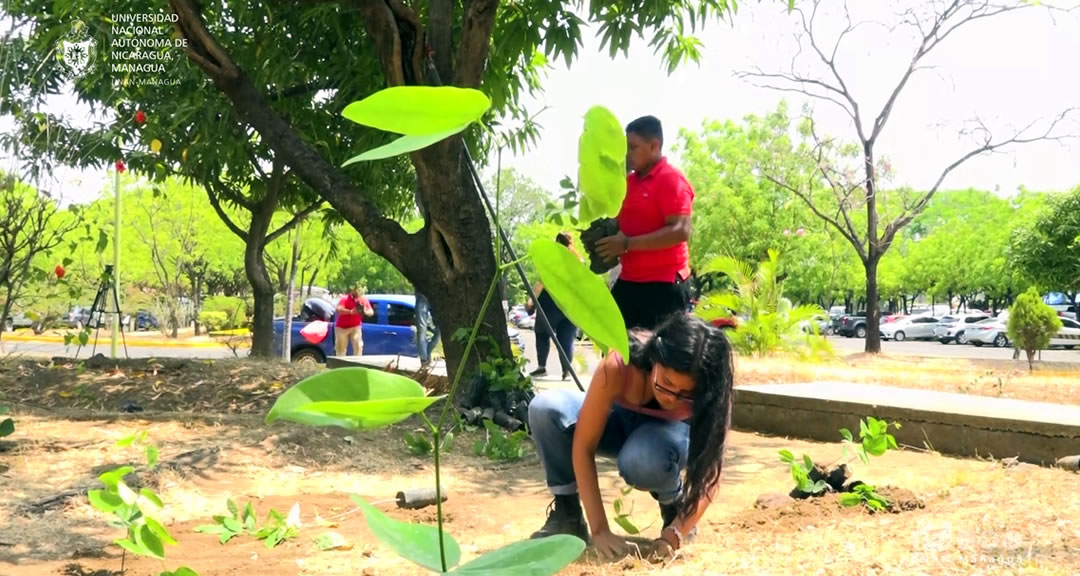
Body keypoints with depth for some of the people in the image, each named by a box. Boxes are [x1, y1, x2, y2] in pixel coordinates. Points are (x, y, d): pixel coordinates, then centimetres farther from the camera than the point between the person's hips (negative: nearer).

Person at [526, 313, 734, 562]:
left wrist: (676, 532, -40)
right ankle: (567, 514, -11)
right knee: (546, 409, -31)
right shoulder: (618, 365, -37)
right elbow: (583, 447, -32)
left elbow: (710, 474, -27)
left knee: (643, 460, -40)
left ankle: (675, 505, -4)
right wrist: (599, 530, -36)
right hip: (619, 417, 1)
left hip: (670, 432, -1)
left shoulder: (709, 390, -33)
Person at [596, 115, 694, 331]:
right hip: (629, 280, 9)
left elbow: (680, 231, -22)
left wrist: (627, 244, -24)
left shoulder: (672, 180, -12)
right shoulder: (628, 181, 15)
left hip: (664, 284, -9)